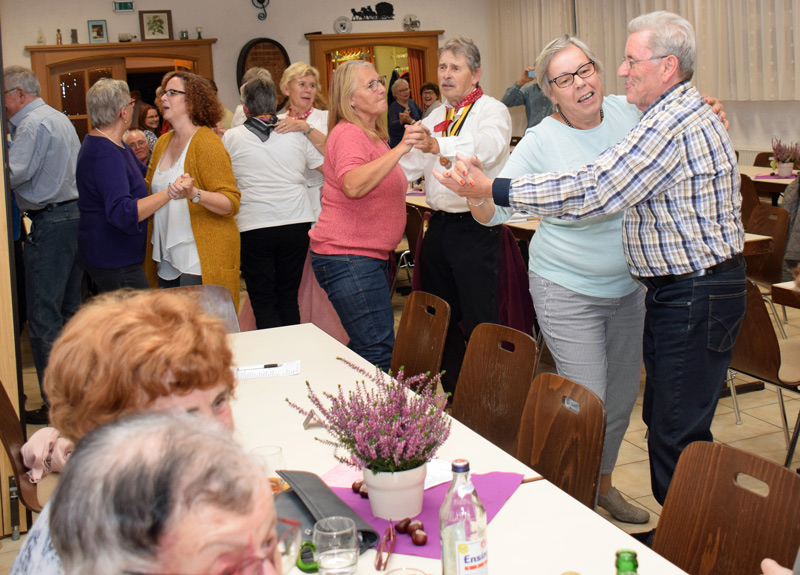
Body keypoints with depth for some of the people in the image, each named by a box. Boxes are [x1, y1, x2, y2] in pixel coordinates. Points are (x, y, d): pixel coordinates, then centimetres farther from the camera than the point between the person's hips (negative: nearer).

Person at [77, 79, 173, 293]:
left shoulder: (112, 144, 12)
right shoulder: (105, 155, -24)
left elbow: (143, 172, 28)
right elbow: (122, 213, -35)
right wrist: (170, 193, -40)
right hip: (114, 261, -11)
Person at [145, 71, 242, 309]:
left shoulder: (207, 142, -11)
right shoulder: (163, 142, 13)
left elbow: (231, 203, -18)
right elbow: (149, 188, 28)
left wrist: (194, 194, -33)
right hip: (168, 260, 8)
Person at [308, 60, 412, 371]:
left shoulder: (372, 135, 19)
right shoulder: (349, 133, -13)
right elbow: (353, 185, -34)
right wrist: (400, 149, -34)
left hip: (372, 256, 10)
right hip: (348, 257, -10)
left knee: (368, 347, 13)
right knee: (378, 350, -14)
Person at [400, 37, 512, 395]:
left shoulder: (492, 111, -8)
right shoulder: (435, 118, 16)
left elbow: (484, 149, -30)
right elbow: (410, 166, 20)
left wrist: (437, 145, -49)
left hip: (475, 229, -8)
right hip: (439, 227, 8)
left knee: (479, 323, -5)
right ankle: (453, 392, 30)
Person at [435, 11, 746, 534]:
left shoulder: (672, 126, -21)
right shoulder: (689, 112, 14)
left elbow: (590, 191, -24)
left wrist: (491, 190, -19)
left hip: (696, 297, -11)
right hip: (679, 289, 11)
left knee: (677, 434, -3)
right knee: (663, 418, 17)